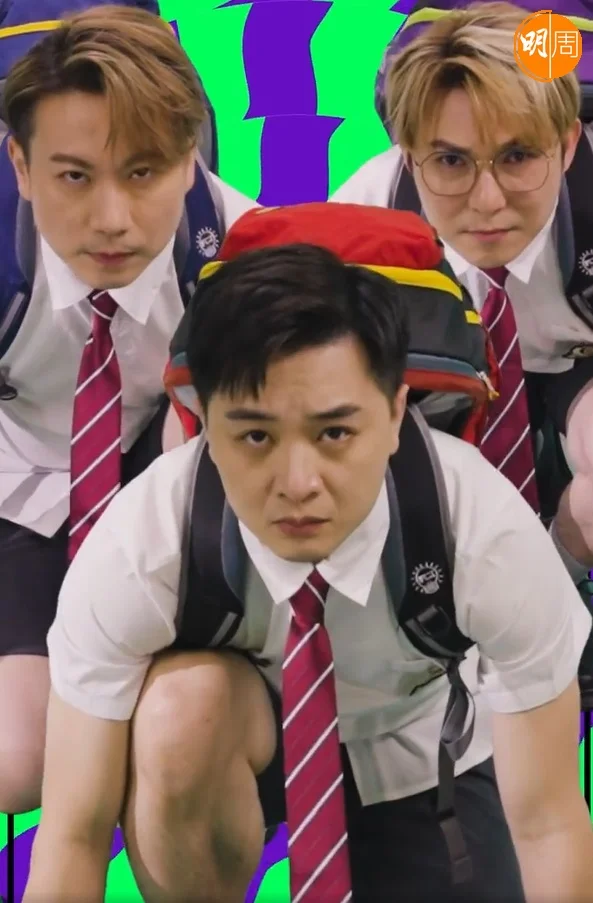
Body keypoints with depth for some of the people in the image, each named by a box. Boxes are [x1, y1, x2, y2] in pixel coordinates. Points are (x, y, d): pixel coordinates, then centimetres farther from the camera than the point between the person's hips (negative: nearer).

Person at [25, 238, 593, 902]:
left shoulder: (491, 538, -33)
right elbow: (73, 838, -29)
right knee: (183, 703, -35)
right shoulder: (134, 550, -33)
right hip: (236, 740, -1)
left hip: (422, 757, 1)